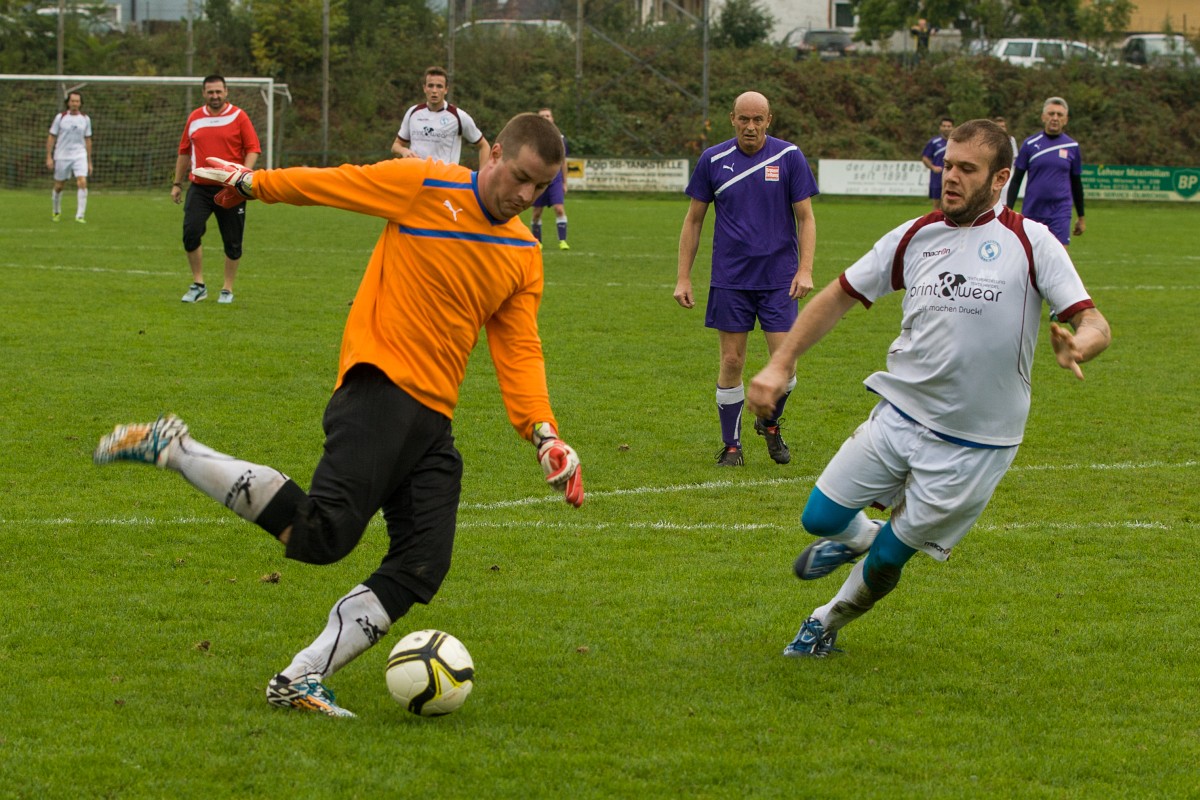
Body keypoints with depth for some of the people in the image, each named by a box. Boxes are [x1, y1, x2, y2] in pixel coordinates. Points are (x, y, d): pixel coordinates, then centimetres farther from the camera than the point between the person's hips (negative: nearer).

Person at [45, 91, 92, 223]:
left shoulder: (85, 119, 4)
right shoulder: (60, 117, -2)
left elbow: (88, 140, 12)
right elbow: (51, 137, 2)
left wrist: (89, 162, 12)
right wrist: (49, 157, -5)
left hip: (80, 156, 1)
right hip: (62, 156, -1)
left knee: (82, 183, -18)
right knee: (59, 186, 8)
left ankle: (80, 216, -17)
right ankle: (56, 211, 33)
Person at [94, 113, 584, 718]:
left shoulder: (524, 256, 14)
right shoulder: (422, 185, -3)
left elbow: (519, 352, 12)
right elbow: (332, 184, 7)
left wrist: (543, 433, -2)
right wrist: (253, 183, 15)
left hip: (433, 419, 7)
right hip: (380, 388, -7)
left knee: (422, 567, -6)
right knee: (323, 534, -24)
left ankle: (300, 681, 2)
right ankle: (171, 449, -9)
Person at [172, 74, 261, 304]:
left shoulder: (239, 117, -1)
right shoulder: (194, 118, 9)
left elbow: (253, 149, -3)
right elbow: (184, 152, 18)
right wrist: (177, 184, 18)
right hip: (199, 188, 2)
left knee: (232, 242, 3)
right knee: (191, 232, -14)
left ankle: (227, 290, 17)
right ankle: (198, 285, -1)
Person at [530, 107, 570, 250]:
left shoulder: (559, 138, 7)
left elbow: (563, 162, 13)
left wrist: (564, 183, 12)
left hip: (556, 179, 0)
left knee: (559, 209, -14)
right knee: (537, 212, 5)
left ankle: (562, 241, -14)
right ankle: (536, 242, 18)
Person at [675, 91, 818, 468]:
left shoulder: (789, 157, -2)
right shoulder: (713, 160, 1)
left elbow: (805, 217, 1)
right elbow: (693, 220, 8)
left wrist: (805, 270, -11)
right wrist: (683, 278, 3)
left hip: (779, 278, -1)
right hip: (730, 279, 1)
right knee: (731, 362, 0)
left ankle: (770, 422, 22)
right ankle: (731, 446, 14)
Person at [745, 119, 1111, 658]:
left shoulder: (1030, 242, -8)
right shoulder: (915, 237, 4)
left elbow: (1093, 324, -10)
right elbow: (840, 297, 12)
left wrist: (1076, 346, -35)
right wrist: (780, 365, 3)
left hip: (974, 445, -4)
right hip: (899, 415, 4)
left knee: (888, 557, 4)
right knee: (820, 517, 1)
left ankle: (828, 623, 33)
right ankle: (857, 537, 38)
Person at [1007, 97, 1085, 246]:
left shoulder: (1072, 147, 4)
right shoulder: (1030, 144, 1)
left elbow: (1076, 183, 13)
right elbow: (1016, 180, 4)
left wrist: (1081, 217, 16)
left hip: (1060, 214, -1)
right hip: (1032, 213, 1)